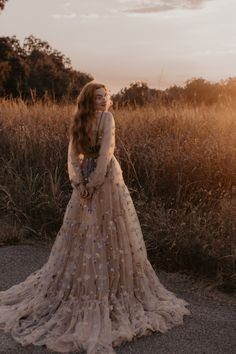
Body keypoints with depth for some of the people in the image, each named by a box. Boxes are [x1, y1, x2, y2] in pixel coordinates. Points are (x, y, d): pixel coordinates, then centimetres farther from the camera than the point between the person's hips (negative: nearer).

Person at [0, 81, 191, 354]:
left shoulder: (79, 122, 8)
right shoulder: (106, 118, -10)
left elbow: (72, 156, 2)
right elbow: (105, 152, -18)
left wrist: (80, 183, -3)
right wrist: (94, 182, -13)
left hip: (86, 180, 6)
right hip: (103, 177, -6)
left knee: (82, 235, 13)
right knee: (108, 234, 3)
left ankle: (81, 287, 24)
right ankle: (111, 286, 12)